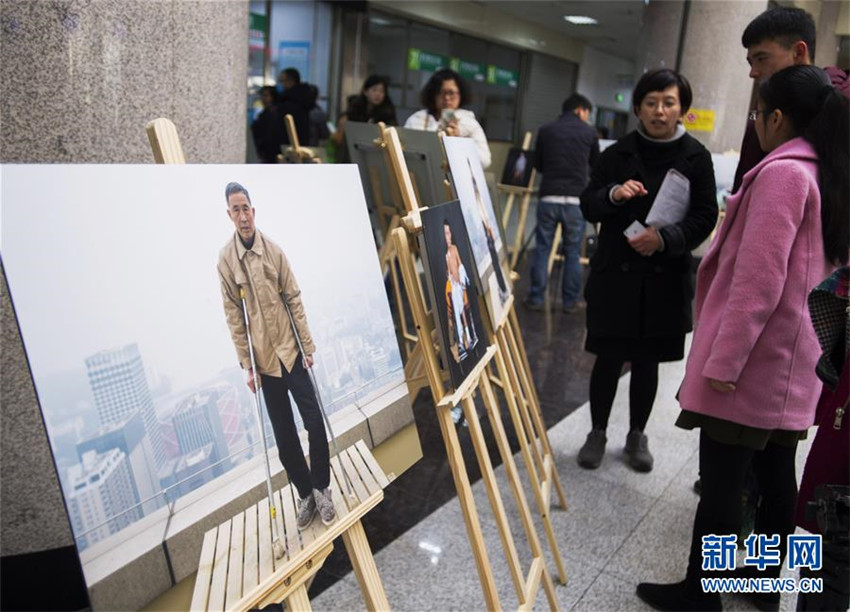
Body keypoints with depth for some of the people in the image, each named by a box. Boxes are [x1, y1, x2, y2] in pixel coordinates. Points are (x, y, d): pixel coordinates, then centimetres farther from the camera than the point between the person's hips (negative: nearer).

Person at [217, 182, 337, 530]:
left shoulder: (273, 250, -3)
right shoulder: (225, 259, -5)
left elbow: (294, 299, 1)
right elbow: (234, 316, -4)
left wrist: (308, 346, -1)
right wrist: (247, 365, -5)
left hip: (291, 351, 0)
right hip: (263, 358, 0)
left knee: (314, 422, 1)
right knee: (284, 434, 8)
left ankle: (321, 488, 19)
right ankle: (304, 493, 24)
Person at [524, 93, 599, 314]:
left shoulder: (546, 130, 6)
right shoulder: (588, 132, 6)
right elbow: (596, 167, 19)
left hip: (548, 198, 1)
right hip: (575, 200, 0)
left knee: (542, 249, 7)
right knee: (573, 253, 7)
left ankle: (536, 298, 10)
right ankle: (570, 301, 12)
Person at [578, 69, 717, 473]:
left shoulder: (696, 158, -1)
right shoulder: (617, 154, 1)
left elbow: (705, 217, -2)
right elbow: (588, 207, 2)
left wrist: (666, 238, -19)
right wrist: (613, 194, -20)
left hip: (665, 278, 0)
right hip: (615, 273, 0)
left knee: (647, 361, 12)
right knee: (608, 358, 4)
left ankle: (637, 436, 29)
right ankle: (597, 433, 23)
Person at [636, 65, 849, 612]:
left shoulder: (782, 172, -17)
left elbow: (758, 281, -22)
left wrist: (722, 361, -18)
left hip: (754, 361, -9)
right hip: (795, 361, 9)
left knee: (722, 478, 1)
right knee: (775, 473, 18)